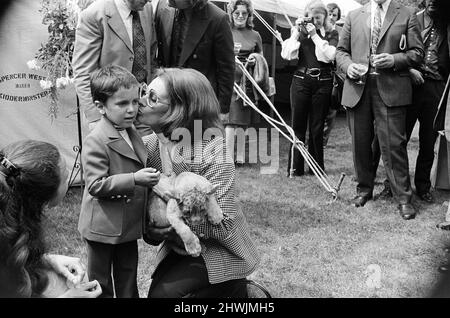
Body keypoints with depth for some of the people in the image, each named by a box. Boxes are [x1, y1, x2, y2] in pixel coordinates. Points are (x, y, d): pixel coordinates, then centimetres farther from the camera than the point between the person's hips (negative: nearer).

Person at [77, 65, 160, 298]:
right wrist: (134, 180, -32)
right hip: (104, 227, -8)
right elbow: (96, 185, -26)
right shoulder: (95, 141, -21)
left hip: (129, 224, 8)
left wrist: (149, 177, 7)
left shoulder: (131, 133, 7)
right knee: (100, 285, 12)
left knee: (128, 282, 21)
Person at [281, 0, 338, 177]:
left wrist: (314, 35, -11)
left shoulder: (331, 34, 6)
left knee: (317, 127, 5)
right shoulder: (299, 32, 7)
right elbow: (287, 55, -4)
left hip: (323, 83, 0)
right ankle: (295, 168, 6)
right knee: (297, 125, 0)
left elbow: (329, 56, -10)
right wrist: (297, 33, -9)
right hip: (301, 81, 0)